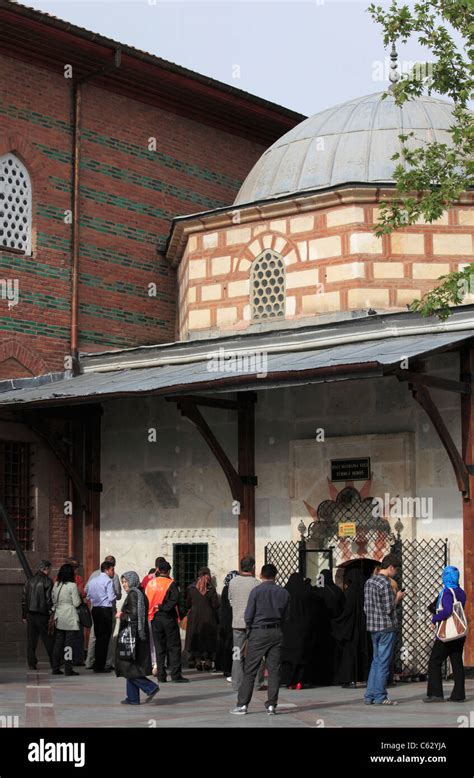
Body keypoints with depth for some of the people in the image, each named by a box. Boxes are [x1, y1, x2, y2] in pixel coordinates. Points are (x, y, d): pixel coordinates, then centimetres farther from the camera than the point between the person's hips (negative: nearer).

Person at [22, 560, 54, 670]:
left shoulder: (29, 581, 9)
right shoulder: (47, 581, -9)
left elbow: (24, 599, 11)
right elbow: (49, 599, -13)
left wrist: (24, 615, 15)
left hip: (30, 614, 5)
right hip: (42, 615, -5)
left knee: (31, 640, 7)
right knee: (48, 640, 3)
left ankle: (32, 663, 5)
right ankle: (54, 663, 7)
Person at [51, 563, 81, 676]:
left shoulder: (56, 585, 5)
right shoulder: (72, 585, -12)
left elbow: (53, 600, 12)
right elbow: (76, 603, -10)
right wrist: (79, 597, 7)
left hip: (59, 617, 6)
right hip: (70, 617, -6)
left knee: (58, 642, 11)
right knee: (69, 643, -2)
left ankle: (56, 668, 13)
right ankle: (68, 669, -2)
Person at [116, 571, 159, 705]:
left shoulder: (133, 594, -14)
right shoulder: (140, 593, 14)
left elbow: (134, 615, -22)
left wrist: (122, 616, -5)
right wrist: (124, 615, 14)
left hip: (132, 634, -9)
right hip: (140, 634, 9)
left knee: (128, 666, -5)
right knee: (132, 667, 12)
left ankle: (150, 687, -11)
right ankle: (132, 698, 13)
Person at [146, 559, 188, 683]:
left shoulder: (150, 583, 4)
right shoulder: (170, 583, -10)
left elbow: (146, 600, 6)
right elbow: (174, 599, -21)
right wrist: (163, 607, -13)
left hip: (155, 619, 4)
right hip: (168, 618, -4)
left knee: (159, 647, 10)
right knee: (174, 647, 1)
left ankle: (161, 675, 8)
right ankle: (176, 675, -4)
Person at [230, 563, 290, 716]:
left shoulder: (256, 591, -8)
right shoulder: (284, 593, 2)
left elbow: (248, 615, -8)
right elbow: (285, 617, 6)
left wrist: (250, 628, 10)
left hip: (258, 633, -3)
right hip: (276, 633, 3)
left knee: (250, 670, 1)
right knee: (274, 670, 7)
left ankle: (242, 705, 1)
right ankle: (271, 705, 6)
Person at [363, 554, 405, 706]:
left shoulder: (369, 581, 10)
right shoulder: (385, 584, -16)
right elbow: (389, 609, -18)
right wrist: (397, 598, -3)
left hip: (372, 626, 8)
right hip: (386, 627, -8)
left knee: (376, 661, 14)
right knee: (383, 662, -2)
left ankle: (369, 696, 14)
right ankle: (380, 697, 2)